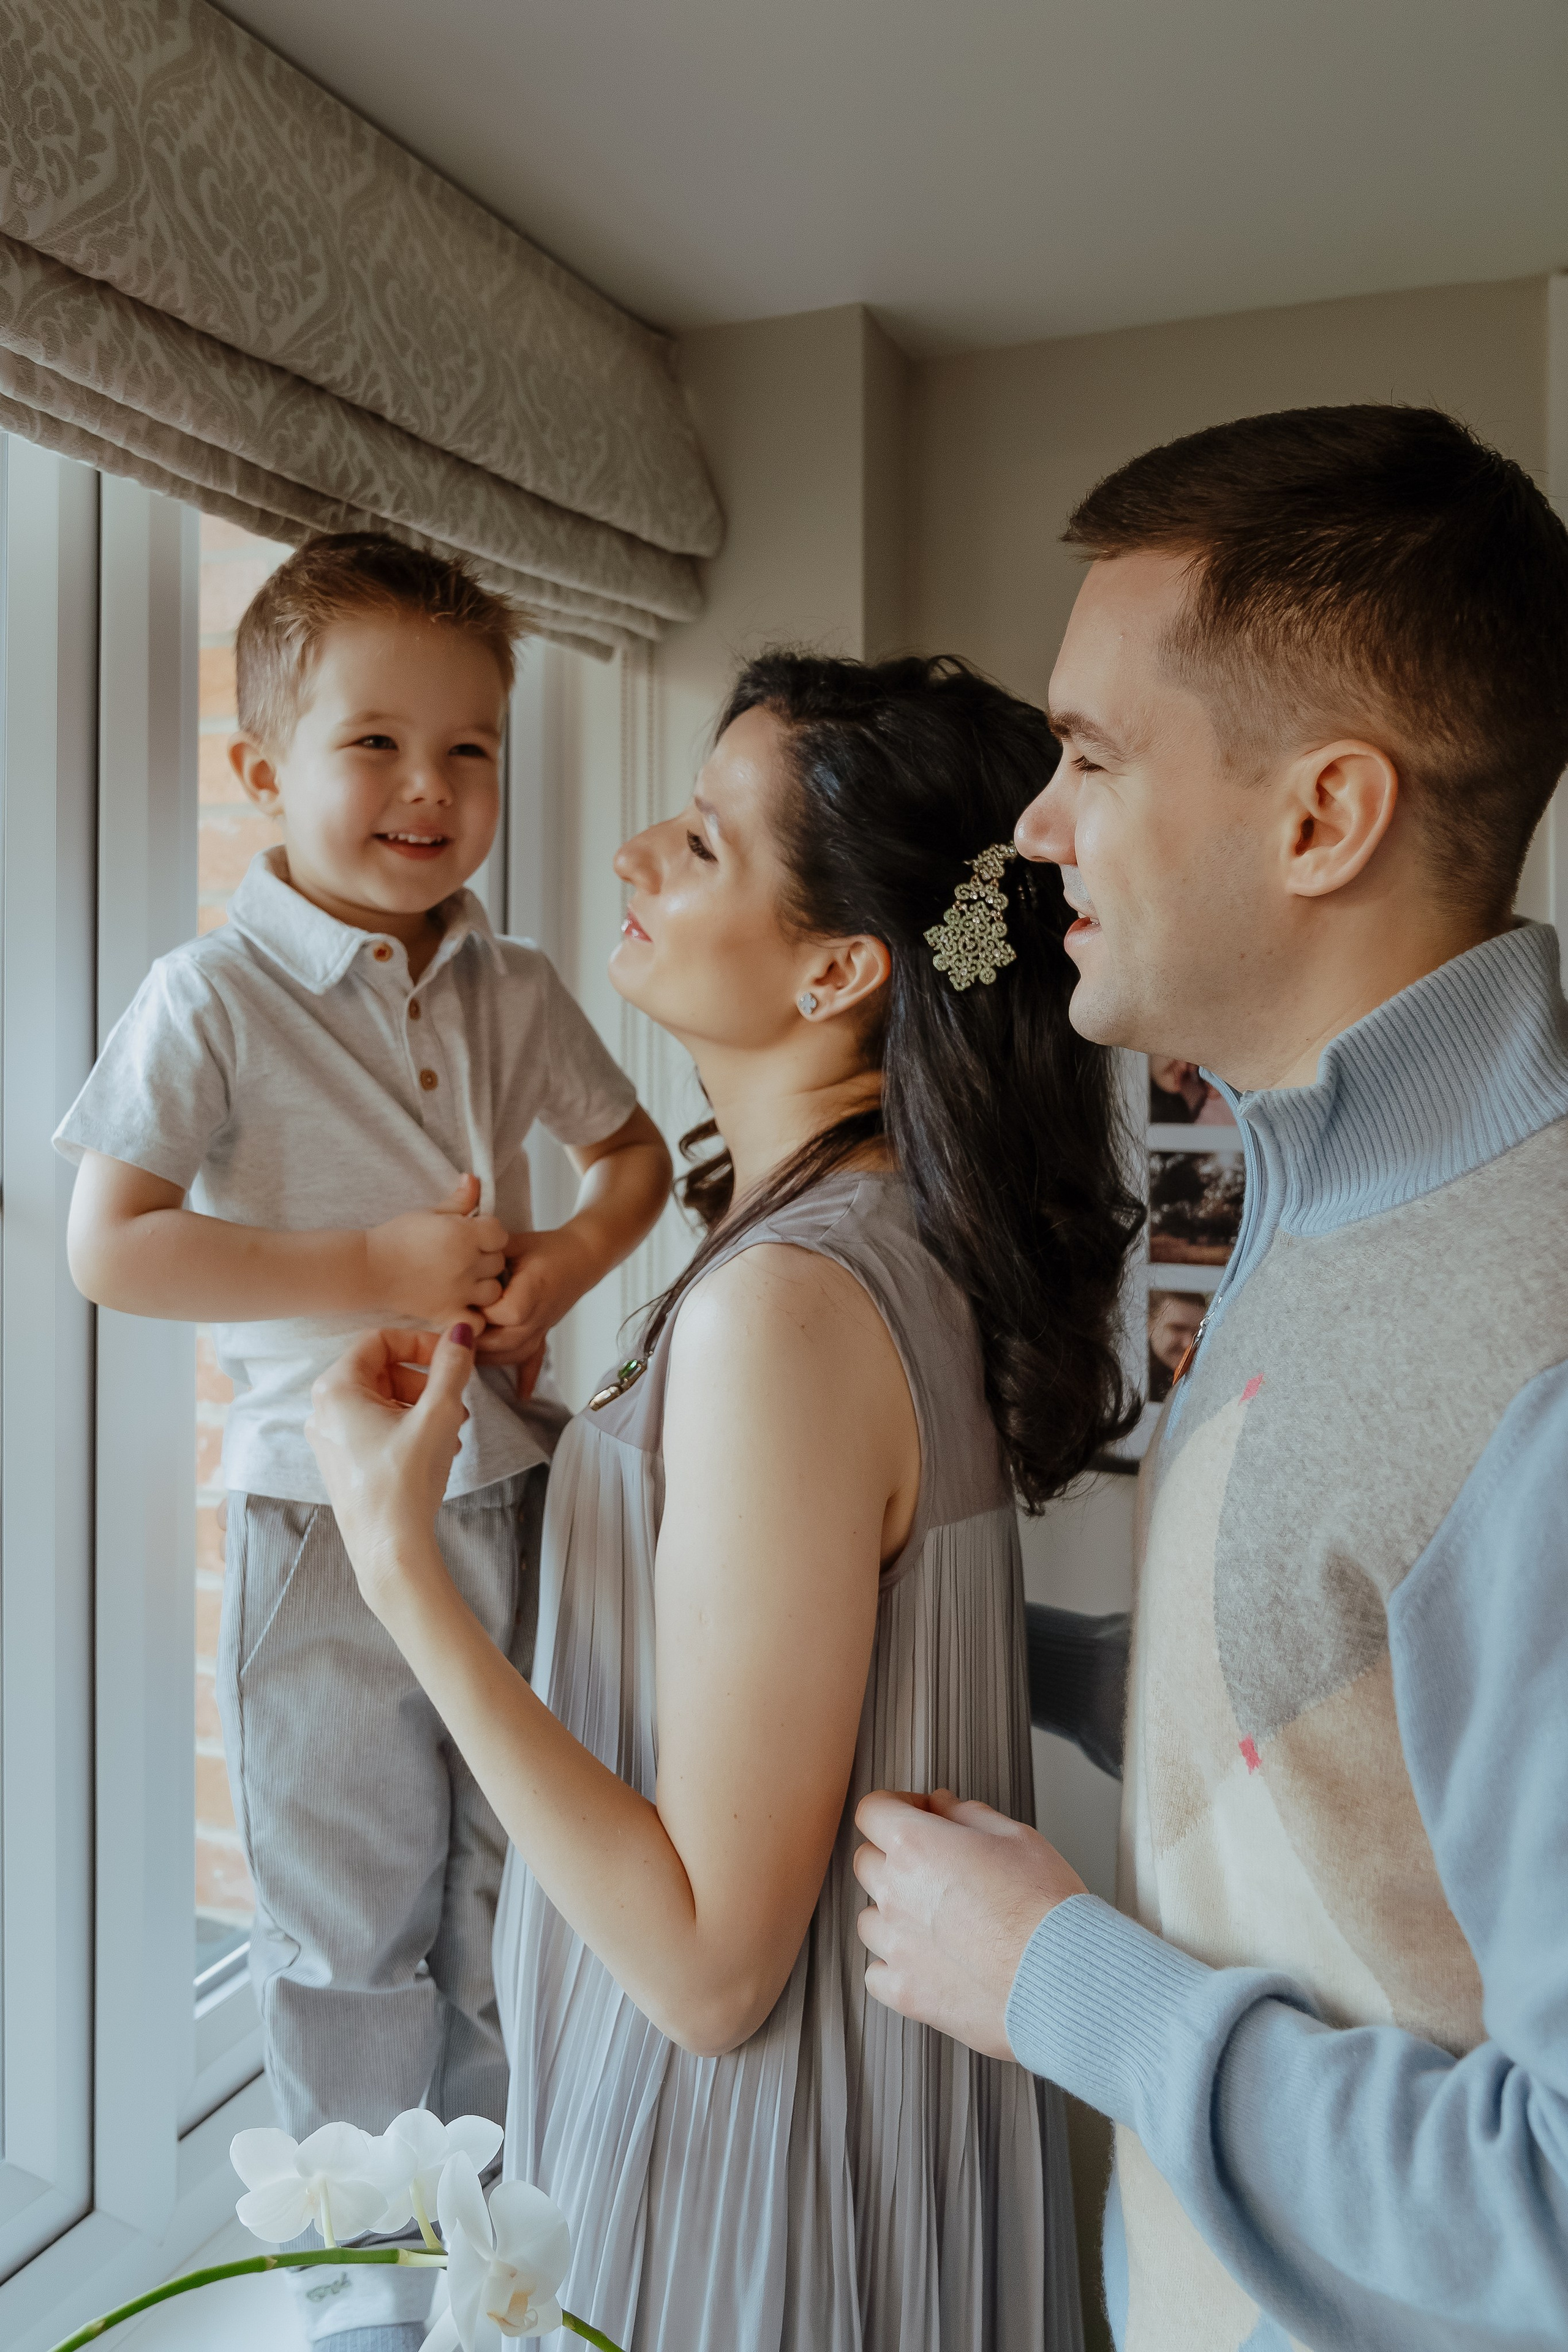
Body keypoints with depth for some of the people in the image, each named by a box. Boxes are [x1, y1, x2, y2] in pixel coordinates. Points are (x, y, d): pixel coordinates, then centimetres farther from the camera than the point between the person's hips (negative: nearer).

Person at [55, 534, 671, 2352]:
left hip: (512, 1490, 5)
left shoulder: (512, 991, 2)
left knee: (512, 1892, 21)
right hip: (329, 1512, -4)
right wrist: (369, 1272, -21)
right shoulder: (212, 997, -12)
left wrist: (569, 1261, -7)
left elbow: (634, 1149, 14)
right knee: (351, 1925, 13)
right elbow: (112, 1248, -16)